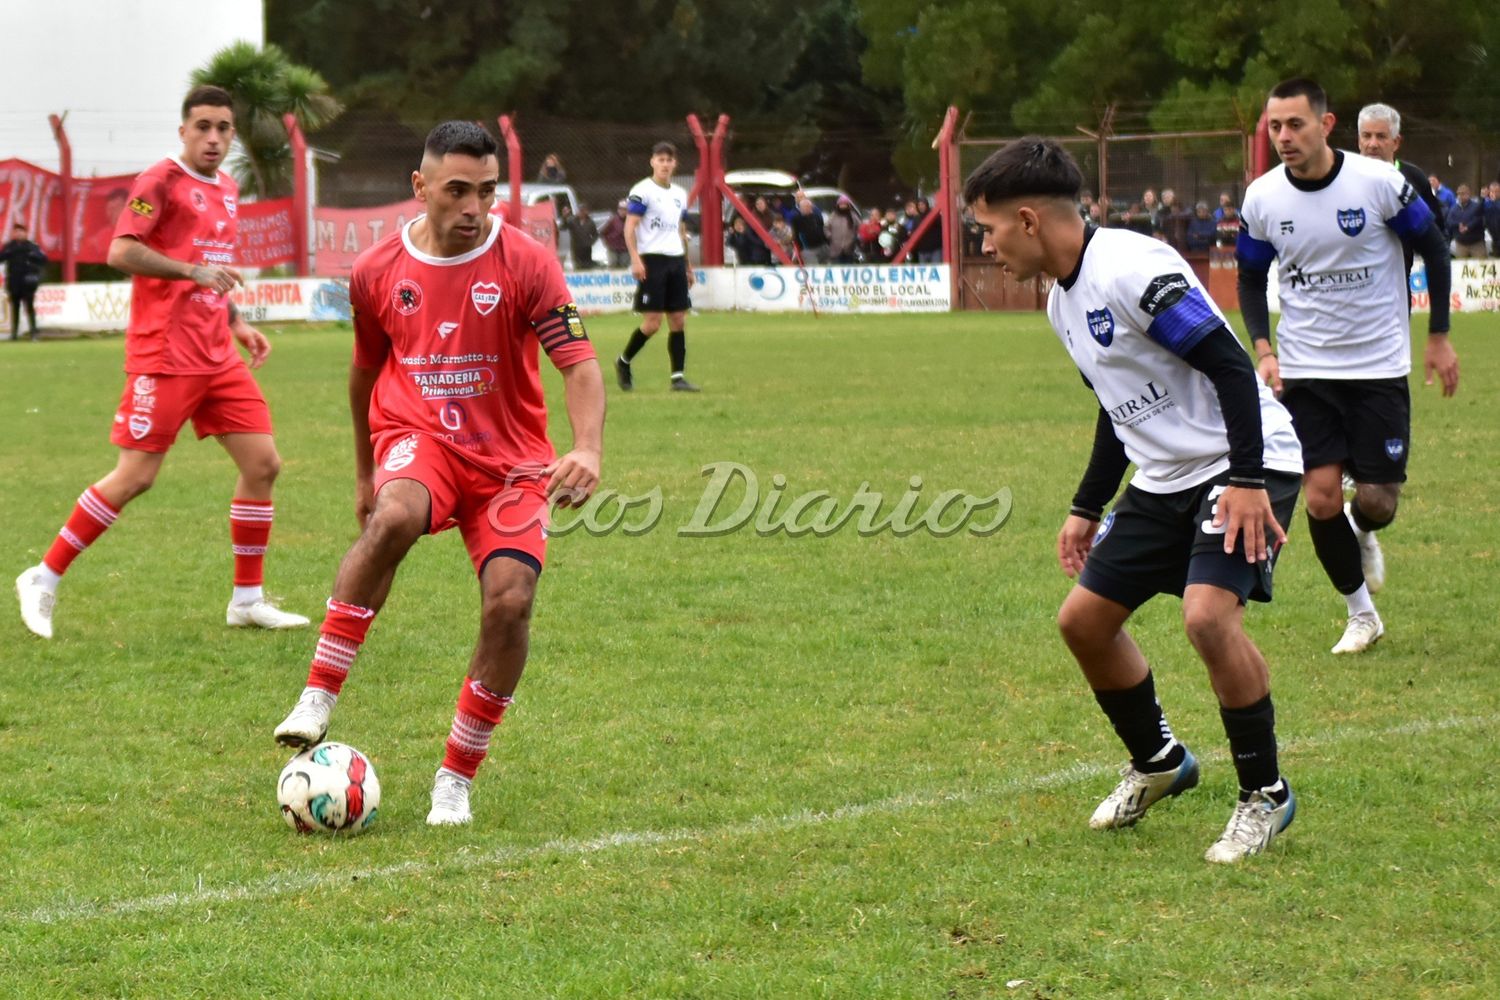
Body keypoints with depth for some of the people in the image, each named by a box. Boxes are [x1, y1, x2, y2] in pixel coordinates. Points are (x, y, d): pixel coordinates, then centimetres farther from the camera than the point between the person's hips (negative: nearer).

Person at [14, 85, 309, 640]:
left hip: (217, 356, 8)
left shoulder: (226, 189, 16)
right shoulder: (162, 182, -9)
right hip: (165, 356, -8)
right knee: (136, 476, -7)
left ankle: (248, 599, 11)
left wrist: (236, 323, 17)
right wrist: (194, 270, -24)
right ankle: (43, 579, 5)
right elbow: (121, 252, -19)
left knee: (262, 462, 1)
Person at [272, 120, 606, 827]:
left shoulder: (526, 264, -10)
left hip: (510, 457, 0)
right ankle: (317, 700, -28)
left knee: (510, 602, -18)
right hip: (416, 435, 0)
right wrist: (364, 472, 25)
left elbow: (579, 364, -17)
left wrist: (587, 451, -35)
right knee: (393, 518, -35)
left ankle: (456, 779, 1)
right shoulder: (377, 272, -1)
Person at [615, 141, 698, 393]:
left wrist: (688, 266, 21)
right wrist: (635, 260, -19)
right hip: (652, 259, -6)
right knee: (652, 322, -8)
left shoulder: (679, 194, 16)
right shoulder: (642, 191, -5)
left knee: (678, 320, 1)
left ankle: (678, 377, 3)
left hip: (676, 261, 6)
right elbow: (629, 228, -9)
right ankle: (623, 362, 13)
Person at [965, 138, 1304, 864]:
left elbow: (1229, 365, -24)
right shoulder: (1063, 301, 9)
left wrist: (1246, 480, -28)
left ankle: (1265, 795, -9)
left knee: (1207, 614, -27)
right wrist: (1087, 508, 22)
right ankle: (1158, 764, 30)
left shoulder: (1131, 269, -22)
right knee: (1084, 618, 9)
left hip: (1242, 467, -10)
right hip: (1164, 478, 10)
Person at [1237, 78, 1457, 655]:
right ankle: (1361, 613, 13)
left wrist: (1438, 337, 0)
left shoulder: (1379, 183, -14)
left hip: (1379, 367, -1)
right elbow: (1251, 279, 9)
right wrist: (1264, 350, -5)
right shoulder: (1262, 198, -6)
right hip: (1305, 373, 2)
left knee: (1377, 502, -2)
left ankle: (1363, 535, 36)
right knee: (1321, 498, -7)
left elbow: (1434, 250, 0)